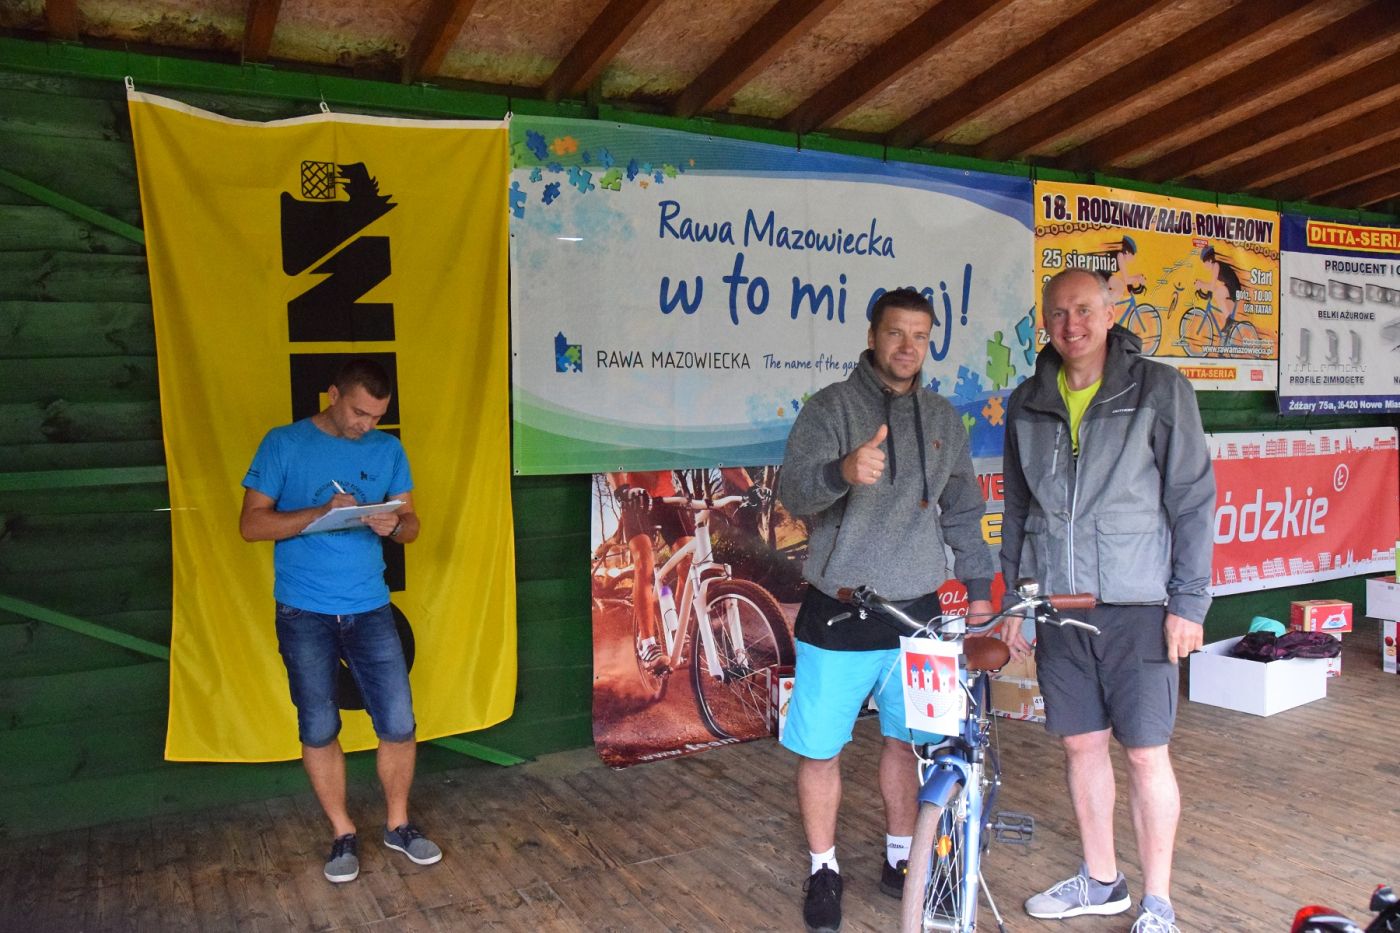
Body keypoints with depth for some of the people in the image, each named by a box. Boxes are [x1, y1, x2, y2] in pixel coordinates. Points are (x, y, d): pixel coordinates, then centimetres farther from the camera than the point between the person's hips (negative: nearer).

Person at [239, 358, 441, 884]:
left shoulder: (388, 450, 6)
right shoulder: (283, 445, -3)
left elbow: (410, 524, 9)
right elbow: (251, 524, -7)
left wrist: (394, 525, -15)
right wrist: (322, 512, -20)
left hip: (370, 608, 2)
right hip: (304, 613, -2)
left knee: (399, 724, 2)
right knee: (318, 731, 8)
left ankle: (398, 824, 24)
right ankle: (343, 835, 25)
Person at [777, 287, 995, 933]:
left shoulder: (942, 418, 9)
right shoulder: (830, 408, -6)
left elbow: (963, 510, 18)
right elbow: (793, 492, -20)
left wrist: (978, 586, 12)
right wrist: (843, 471, -40)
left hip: (916, 612, 4)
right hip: (837, 615, -3)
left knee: (906, 740, 15)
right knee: (820, 750, 5)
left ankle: (901, 858, 35)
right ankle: (824, 871, 25)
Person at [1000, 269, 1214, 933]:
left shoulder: (1159, 390, -4)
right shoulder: (1028, 404, 7)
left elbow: (1192, 499, -4)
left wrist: (1189, 602, -8)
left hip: (1137, 605, -4)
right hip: (1056, 605, 4)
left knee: (1146, 754, 3)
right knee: (1080, 745, 13)